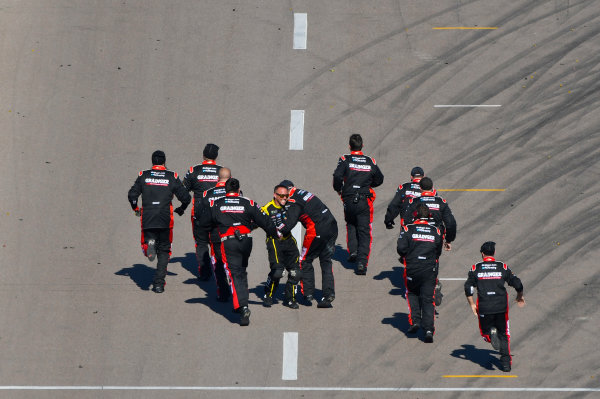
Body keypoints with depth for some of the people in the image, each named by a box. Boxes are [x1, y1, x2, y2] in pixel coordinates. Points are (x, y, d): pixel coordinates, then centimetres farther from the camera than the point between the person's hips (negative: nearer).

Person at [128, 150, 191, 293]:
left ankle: (149, 244, -21)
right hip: (165, 221, 0)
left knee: (148, 240, 17)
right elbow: (186, 197, 1)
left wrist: (136, 209, 18)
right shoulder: (172, 177, 3)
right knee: (164, 251, 11)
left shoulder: (143, 176, 5)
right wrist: (181, 210, 21)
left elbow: (132, 195, 0)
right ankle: (159, 284, 4)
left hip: (147, 219, 0)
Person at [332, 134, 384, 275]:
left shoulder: (345, 160, -5)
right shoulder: (370, 161, 3)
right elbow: (379, 179, 11)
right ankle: (362, 262, -10)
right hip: (365, 200, 0)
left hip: (349, 200, 0)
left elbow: (337, 176, -17)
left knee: (351, 226, 26)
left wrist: (338, 189, 2)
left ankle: (353, 251, 9)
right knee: (364, 231, 2)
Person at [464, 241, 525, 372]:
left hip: (484, 308, -1)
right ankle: (506, 362, 4)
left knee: (485, 331, 16)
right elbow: (517, 283, 4)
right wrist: (520, 297, 23)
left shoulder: (476, 268, 4)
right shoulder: (503, 267, 5)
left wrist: (472, 304, 10)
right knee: (503, 334, 15)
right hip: (501, 307, 1)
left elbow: (468, 287, -1)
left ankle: (491, 334, -20)